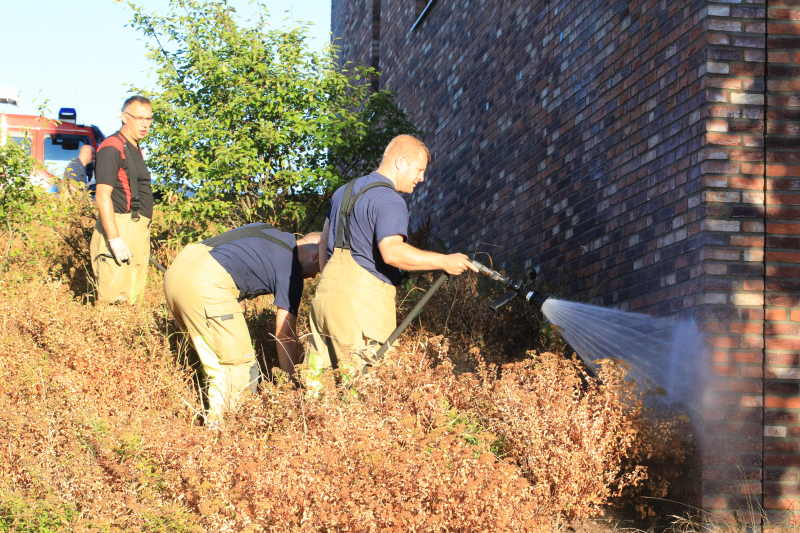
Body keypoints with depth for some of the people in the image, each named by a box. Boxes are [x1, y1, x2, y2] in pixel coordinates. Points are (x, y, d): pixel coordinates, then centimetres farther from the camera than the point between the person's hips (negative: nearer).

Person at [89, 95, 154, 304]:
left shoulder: (135, 150, 20)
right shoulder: (112, 148, -11)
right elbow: (102, 195, -19)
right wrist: (115, 240, -26)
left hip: (138, 230, 10)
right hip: (120, 227, -10)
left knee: (132, 300, 11)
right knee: (115, 301, -14)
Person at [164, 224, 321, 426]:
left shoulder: (271, 233, 26)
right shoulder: (290, 269, 4)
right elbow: (285, 336, 5)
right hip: (204, 282, -9)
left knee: (213, 358, 19)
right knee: (239, 364, 1)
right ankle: (218, 423, 3)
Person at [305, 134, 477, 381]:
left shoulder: (344, 191, 21)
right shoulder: (390, 201, -10)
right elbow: (392, 252, -24)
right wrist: (444, 262, -20)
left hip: (327, 290, 9)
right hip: (362, 298, -9)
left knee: (317, 379, 7)